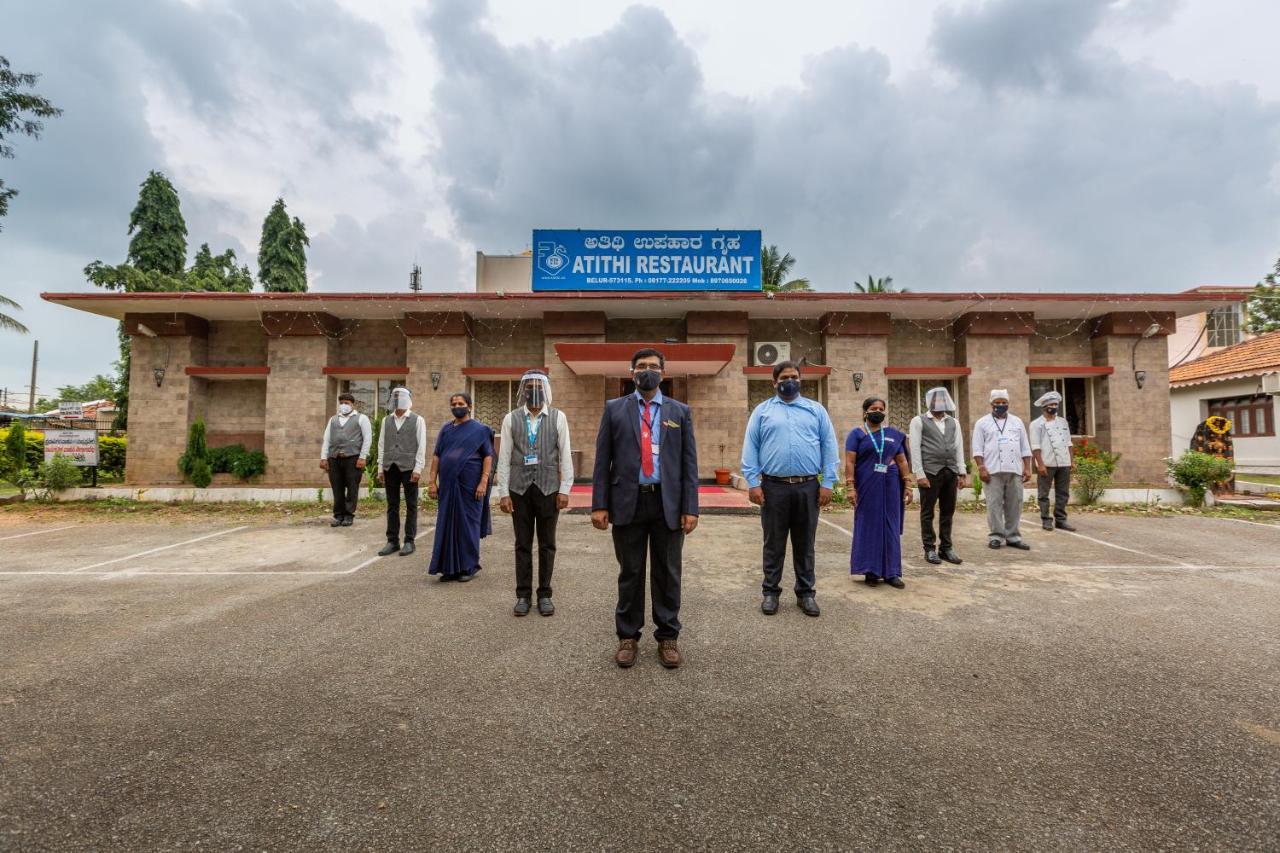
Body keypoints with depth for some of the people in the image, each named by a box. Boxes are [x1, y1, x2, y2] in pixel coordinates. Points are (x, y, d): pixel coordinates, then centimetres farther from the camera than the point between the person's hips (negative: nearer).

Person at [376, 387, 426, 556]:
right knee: (392, 505, 7)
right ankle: (392, 541, 14)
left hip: (408, 468, -4)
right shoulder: (386, 420, 12)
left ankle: (409, 541, 10)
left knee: (411, 505, 3)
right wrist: (380, 468, 6)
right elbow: (381, 445, 12)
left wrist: (418, 468, -10)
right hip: (390, 468, 4)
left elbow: (421, 446, -4)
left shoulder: (417, 420, 0)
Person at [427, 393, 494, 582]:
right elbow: (436, 455, 10)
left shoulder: (479, 429, 0)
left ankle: (469, 567, 15)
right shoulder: (446, 429, 11)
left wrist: (483, 482, -14)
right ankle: (450, 567, 16)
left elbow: (488, 456, -5)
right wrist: (432, 481, 2)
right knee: (447, 524, 6)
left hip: (470, 485, -4)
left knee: (468, 524, 3)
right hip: (448, 485, 4)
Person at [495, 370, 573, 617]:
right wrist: (503, 492, -2)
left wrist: (564, 489, -6)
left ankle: (544, 594, 20)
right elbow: (504, 458, 2)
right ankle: (523, 595, 19)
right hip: (519, 489, 1)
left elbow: (565, 455, 0)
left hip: (548, 488, 0)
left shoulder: (558, 418, 1)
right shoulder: (511, 419, 3)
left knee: (547, 545, 8)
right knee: (522, 545, 8)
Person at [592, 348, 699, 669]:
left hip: (668, 503, 1)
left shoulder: (680, 411, 8)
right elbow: (603, 460, 2)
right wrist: (599, 504, -4)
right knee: (630, 573, 9)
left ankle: (668, 637, 24)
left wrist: (690, 508, -4)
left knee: (667, 573, 9)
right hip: (627, 502, 0)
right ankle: (628, 636, 24)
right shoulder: (614, 409, 6)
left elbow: (689, 462, 3)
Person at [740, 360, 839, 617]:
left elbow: (829, 447, 6)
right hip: (773, 487, -1)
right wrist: (752, 483, -6)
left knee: (805, 544, 11)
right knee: (774, 543, 8)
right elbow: (750, 448, 2)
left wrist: (827, 483, -2)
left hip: (808, 487, 1)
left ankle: (806, 593, 23)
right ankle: (771, 592, 19)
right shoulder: (762, 411, 7)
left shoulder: (816, 410, 10)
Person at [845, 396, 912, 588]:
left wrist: (907, 486, 4)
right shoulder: (857, 433, -1)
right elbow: (849, 462, -7)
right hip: (867, 487, -3)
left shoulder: (893, 434, 9)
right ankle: (871, 572, 11)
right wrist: (851, 487, -16)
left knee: (890, 527, 6)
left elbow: (902, 461, 10)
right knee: (869, 526, 3)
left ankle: (891, 572, 14)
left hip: (890, 486, 3)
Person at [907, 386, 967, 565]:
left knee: (948, 512, 9)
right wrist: (919, 474, -12)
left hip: (950, 472, 5)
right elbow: (915, 448, -5)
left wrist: (962, 473, 5)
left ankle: (946, 548, 20)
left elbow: (959, 448, 12)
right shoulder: (919, 421, 0)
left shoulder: (953, 422, 15)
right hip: (930, 472, -4)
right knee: (928, 513, 3)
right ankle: (930, 549, 12)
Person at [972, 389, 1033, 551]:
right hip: (993, 471, -3)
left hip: (1015, 470, 3)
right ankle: (996, 536, 5)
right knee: (994, 504, -2)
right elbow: (977, 448, -1)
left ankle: (1013, 536, 13)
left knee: (1014, 504, 5)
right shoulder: (982, 423, 5)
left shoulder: (1017, 422, 15)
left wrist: (1027, 468, 5)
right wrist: (981, 468, -10)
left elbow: (1025, 448, 14)